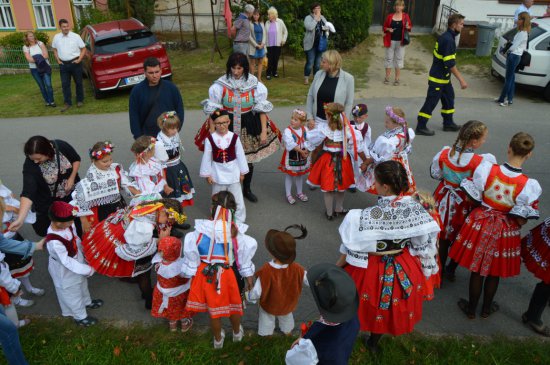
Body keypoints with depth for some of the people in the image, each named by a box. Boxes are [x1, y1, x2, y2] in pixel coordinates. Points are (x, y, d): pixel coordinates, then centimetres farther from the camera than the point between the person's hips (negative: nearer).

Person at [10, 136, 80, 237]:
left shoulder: (61, 146, -25)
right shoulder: (30, 165, -30)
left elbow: (76, 160, -5)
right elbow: (28, 192, -37)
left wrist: (72, 178, -19)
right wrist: (20, 219, -49)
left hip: (71, 194, 2)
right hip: (48, 202, -1)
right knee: (43, 231, 9)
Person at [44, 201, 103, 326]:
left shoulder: (67, 224, -21)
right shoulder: (54, 242, -42)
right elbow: (66, 261, -33)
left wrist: (83, 253, 10)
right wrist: (87, 270, -28)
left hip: (77, 261, 7)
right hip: (66, 271, -7)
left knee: (82, 284, 33)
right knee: (72, 294, 20)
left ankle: (87, 302, 61)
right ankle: (80, 317, 44)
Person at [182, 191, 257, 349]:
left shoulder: (200, 230, -20)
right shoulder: (235, 231, -19)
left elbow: (191, 254, -10)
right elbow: (244, 255, -7)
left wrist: (190, 274, 6)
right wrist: (248, 276, 7)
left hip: (206, 274, 1)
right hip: (228, 274, 0)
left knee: (214, 309, 22)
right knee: (234, 305, 27)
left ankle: (218, 339, 46)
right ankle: (237, 333, 53)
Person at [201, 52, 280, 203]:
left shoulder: (254, 84, -6)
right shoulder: (220, 85, -9)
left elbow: (261, 108, 0)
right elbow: (213, 110, -4)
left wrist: (264, 130, -3)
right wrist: (212, 132, -8)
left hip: (249, 125, 2)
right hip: (228, 126, -1)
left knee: (249, 160, 14)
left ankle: (247, 189, 38)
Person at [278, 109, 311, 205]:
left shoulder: (305, 129, -4)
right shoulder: (288, 130, -19)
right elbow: (290, 144, -27)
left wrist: (306, 151, -23)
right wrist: (301, 151, -26)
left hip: (302, 156, 5)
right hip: (291, 156, -5)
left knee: (300, 174, 18)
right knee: (289, 175, 6)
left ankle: (299, 192, 36)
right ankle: (288, 195, 19)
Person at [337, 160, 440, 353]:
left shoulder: (367, 216, -34)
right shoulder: (416, 209, -19)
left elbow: (352, 247, -20)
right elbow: (425, 241, -5)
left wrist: (339, 264, -1)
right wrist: (424, 267, 13)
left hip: (372, 270, -4)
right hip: (404, 270, 4)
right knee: (387, 306, 28)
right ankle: (373, 343, 54)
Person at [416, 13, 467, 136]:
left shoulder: (445, 36, 9)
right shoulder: (448, 40, -22)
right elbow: (450, 64, -26)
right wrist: (461, 79, -23)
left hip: (444, 77, 10)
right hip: (438, 78, -10)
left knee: (449, 99, 18)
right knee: (431, 102, -3)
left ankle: (448, 123, 29)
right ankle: (421, 127, 5)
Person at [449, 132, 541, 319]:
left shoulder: (486, 168, -20)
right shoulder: (529, 185, -21)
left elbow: (472, 197, -10)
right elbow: (522, 220, -14)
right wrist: (513, 224, 9)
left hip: (480, 224, 0)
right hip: (505, 232, 0)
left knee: (476, 269, 18)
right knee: (494, 272, 22)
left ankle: (471, 308, 35)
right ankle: (486, 308, 43)